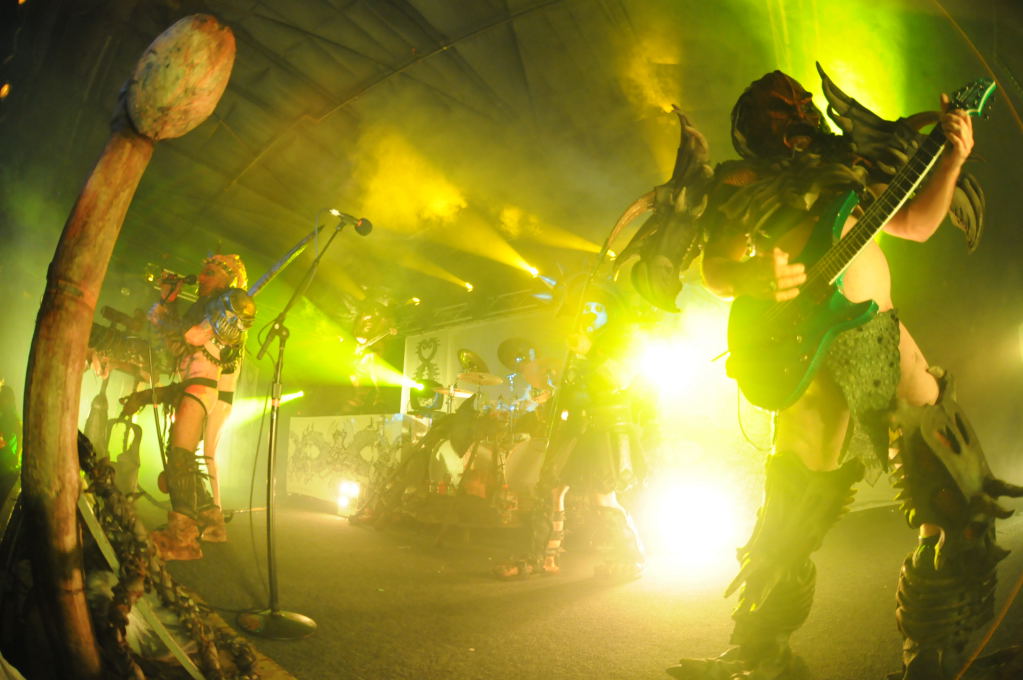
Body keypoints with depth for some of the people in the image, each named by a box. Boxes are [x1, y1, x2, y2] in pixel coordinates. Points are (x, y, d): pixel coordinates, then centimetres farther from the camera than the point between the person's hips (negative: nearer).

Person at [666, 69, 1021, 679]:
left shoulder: (848, 162, 20)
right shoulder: (741, 181, 7)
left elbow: (916, 224, 21)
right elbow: (716, 270, 0)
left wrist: (951, 160, 6)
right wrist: (756, 276, -22)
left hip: (889, 341, 5)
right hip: (818, 360, -4)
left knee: (961, 509, 2)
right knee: (789, 531, -2)